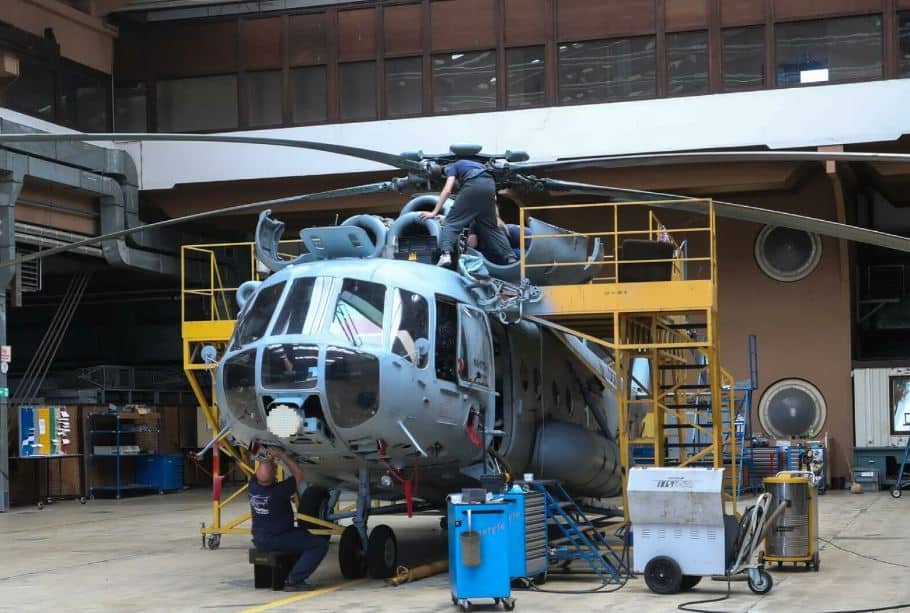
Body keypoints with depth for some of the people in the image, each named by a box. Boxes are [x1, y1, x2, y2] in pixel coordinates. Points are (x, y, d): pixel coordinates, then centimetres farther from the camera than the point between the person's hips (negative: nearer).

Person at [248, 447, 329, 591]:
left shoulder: (253, 486, -8)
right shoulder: (279, 491, -27)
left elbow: (260, 473, 18)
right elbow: (299, 474, -12)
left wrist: (268, 458, 10)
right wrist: (282, 455, -10)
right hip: (277, 540, -8)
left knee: (303, 534, 30)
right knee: (320, 544, -6)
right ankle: (293, 580, -10)